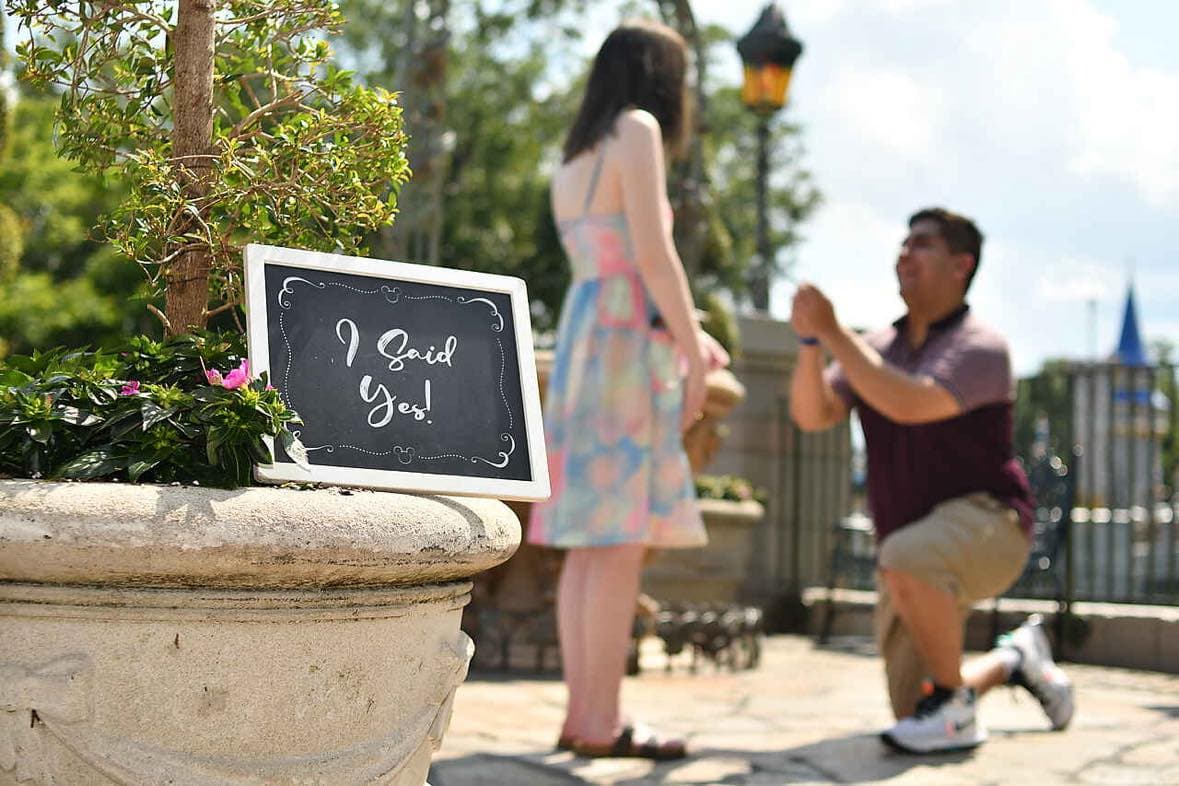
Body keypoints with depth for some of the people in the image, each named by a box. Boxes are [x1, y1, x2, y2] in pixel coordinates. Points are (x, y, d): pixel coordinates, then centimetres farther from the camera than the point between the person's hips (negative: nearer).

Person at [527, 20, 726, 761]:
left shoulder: (576, 157, 20)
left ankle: (582, 712, 5)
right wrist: (695, 352, -11)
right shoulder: (637, 130, -5)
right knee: (623, 539, -10)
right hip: (626, 345, -9)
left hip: (583, 342, 9)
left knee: (591, 540, 6)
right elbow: (653, 255, -14)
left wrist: (688, 335, 26)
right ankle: (602, 722, -12)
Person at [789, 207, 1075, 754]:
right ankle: (1013, 660, 34)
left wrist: (832, 331, -27)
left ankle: (953, 705, -21)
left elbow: (908, 404, -30)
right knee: (915, 716, 5)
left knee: (906, 560, -41)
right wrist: (808, 340, -22)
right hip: (910, 546, 7)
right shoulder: (875, 349, 8)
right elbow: (811, 414, -5)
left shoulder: (980, 348, -12)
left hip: (985, 523, -7)